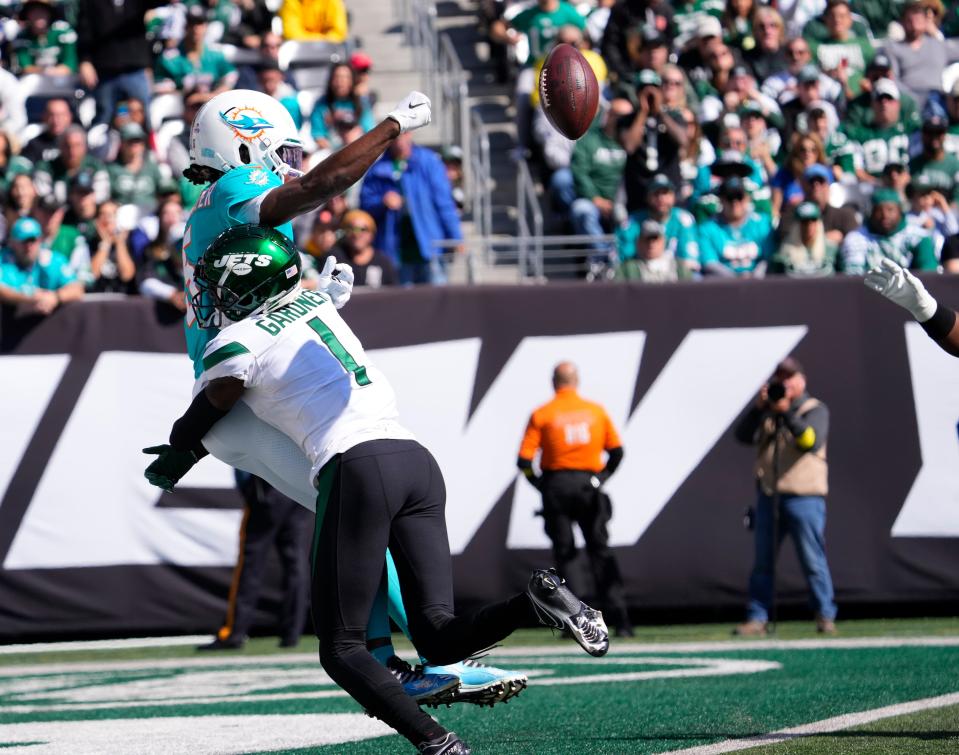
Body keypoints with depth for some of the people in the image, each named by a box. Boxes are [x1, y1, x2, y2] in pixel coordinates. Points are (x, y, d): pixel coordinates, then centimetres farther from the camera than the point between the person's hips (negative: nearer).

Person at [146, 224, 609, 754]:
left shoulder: (236, 346, 4)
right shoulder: (317, 304, 24)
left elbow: (197, 428, 21)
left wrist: (170, 465, 44)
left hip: (357, 469, -7)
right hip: (416, 459, 7)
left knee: (341, 650, -1)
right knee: (438, 639, 4)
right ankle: (535, 601, -21)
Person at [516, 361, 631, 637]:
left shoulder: (542, 415, -1)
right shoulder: (596, 411, 5)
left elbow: (524, 460, -7)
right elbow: (617, 451, 6)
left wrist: (541, 485, 5)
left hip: (557, 487, -2)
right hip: (589, 486, 2)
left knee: (564, 554, 5)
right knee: (600, 552, 5)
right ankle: (619, 620, -3)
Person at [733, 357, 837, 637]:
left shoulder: (815, 409, 4)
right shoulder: (767, 411, 17)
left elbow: (811, 440, -14)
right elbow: (744, 436, 2)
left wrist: (788, 414, -24)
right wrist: (758, 408, -10)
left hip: (804, 497, -4)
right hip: (768, 496, 4)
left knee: (813, 561, -5)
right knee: (762, 562, 4)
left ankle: (825, 617, 1)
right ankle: (757, 619, 5)